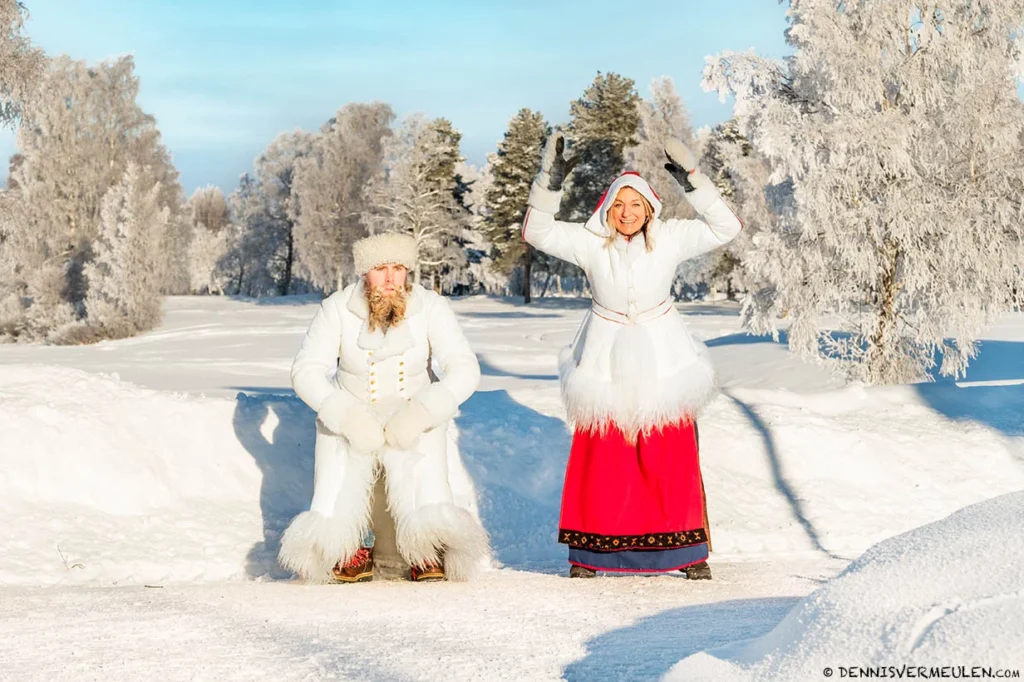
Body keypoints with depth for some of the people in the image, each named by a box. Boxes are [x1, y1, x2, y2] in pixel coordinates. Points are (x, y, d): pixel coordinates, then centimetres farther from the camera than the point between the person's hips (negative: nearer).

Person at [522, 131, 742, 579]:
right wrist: (550, 183, -18)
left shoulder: (669, 239, -4)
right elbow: (537, 232, -7)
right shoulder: (589, 242, -4)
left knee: (674, 459, 1)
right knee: (598, 460, 1)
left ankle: (688, 551, 11)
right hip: (606, 362, 0)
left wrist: (692, 181, -17)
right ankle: (588, 553, 11)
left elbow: (726, 227, -8)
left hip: (662, 361, 0)